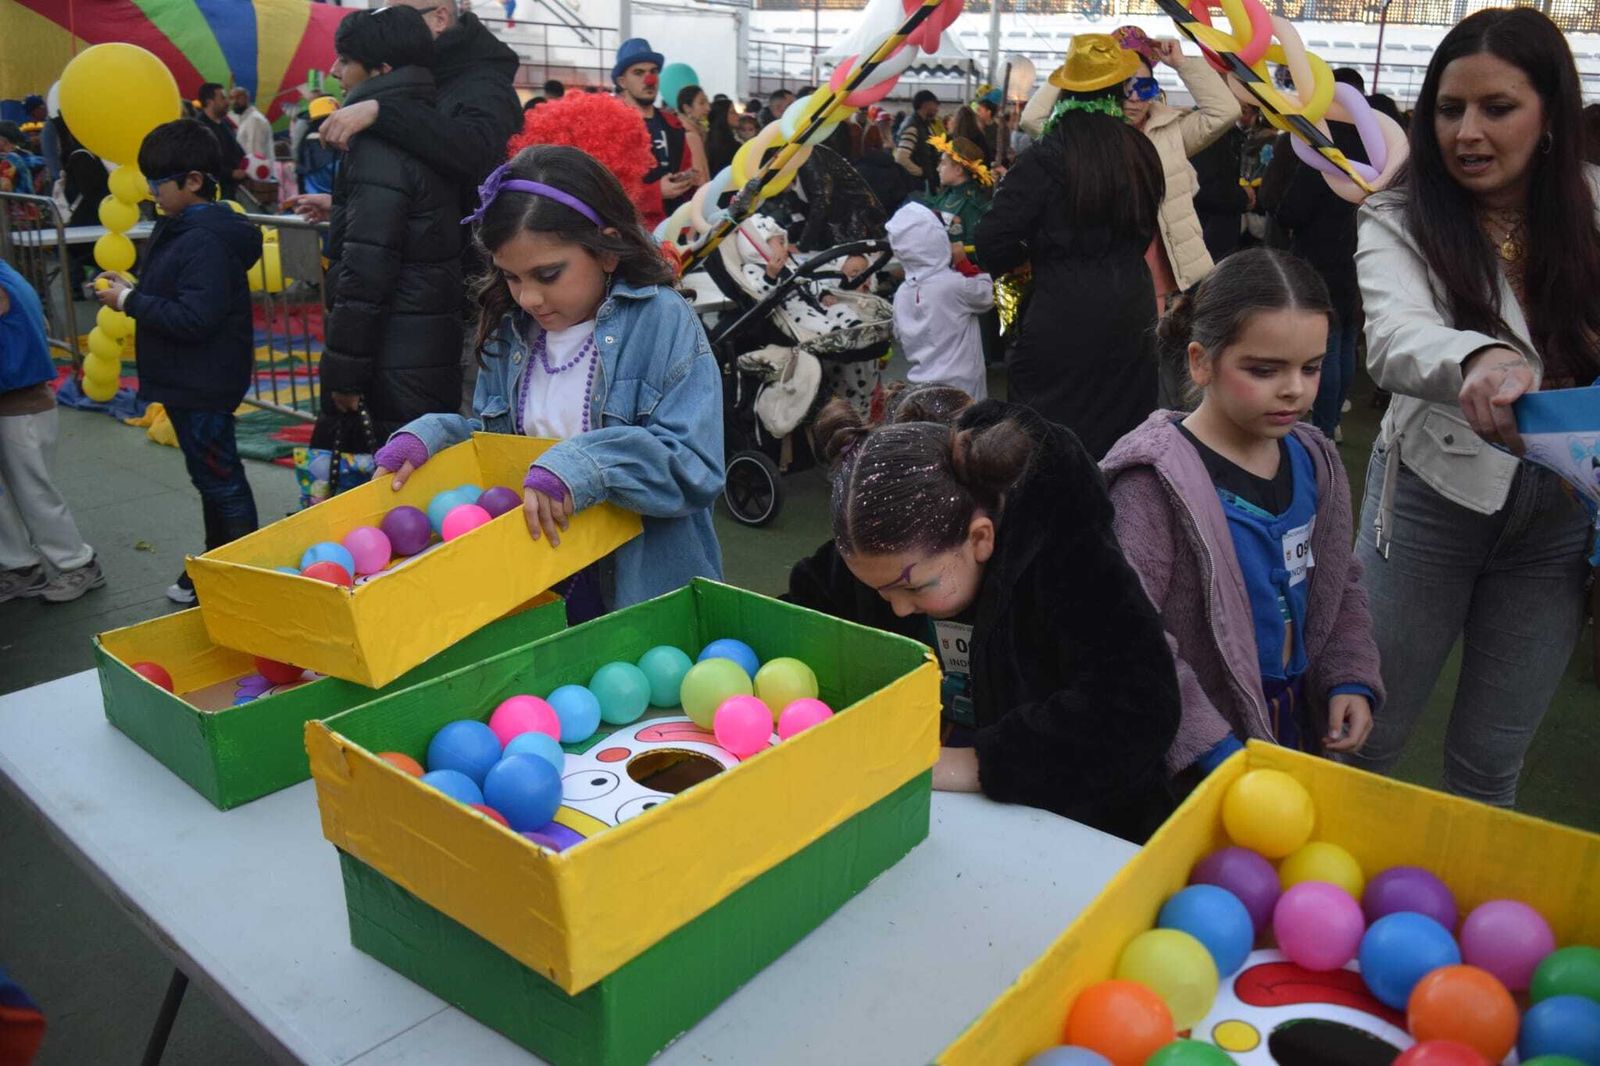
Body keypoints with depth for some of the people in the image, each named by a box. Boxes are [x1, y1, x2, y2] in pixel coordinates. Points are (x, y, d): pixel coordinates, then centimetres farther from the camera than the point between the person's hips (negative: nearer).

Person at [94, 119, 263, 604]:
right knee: (213, 475, 19)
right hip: (186, 381, 11)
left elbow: (194, 318, -28)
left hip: (203, 385, -11)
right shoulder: (180, 228, 11)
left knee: (218, 478, 0)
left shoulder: (205, 241, -22)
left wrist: (130, 301, -18)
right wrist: (131, 291, 4)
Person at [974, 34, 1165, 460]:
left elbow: (991, 245, -14)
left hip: (1064, 322, -5)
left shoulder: (1046, 158, -11)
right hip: (1132, 317, 6)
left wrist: (1030, 251, 5)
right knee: (1123, 437, 15)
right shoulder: (1140, 151, 4)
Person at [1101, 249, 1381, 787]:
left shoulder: (1315, 460, 2)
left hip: (1301, 732, 7)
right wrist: (1210, 747, -25)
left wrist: (1353, 680, 1)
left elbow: (1341, 584, 15)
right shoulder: (1154, 479, -21)